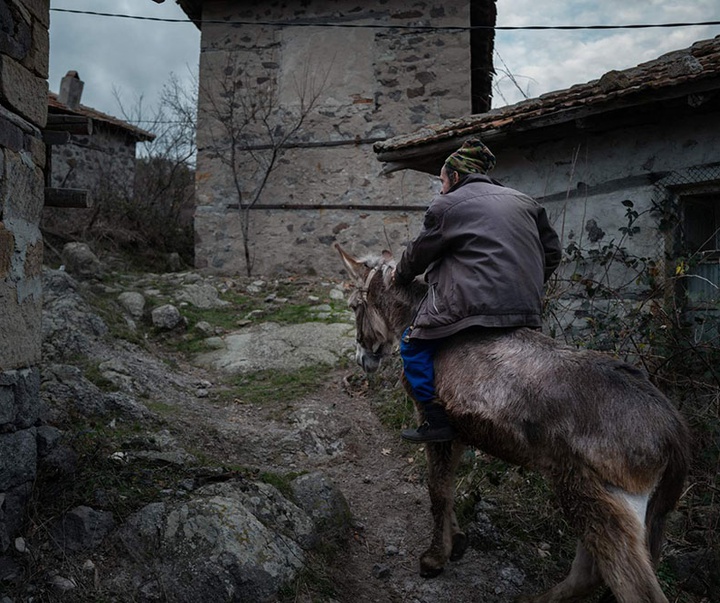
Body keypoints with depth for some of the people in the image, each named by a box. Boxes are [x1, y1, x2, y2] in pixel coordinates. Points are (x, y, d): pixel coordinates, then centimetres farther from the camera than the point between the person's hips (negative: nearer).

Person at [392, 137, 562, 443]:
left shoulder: (446, 206, 1)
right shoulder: (524, 202, 19)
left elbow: (419, 253, 10)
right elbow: (552, 251, 22)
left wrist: (400, 275, 30)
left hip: (472, 306, -7)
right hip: (528, 309, 7)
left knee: (413, 344, 8)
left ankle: (437, 420, 3)